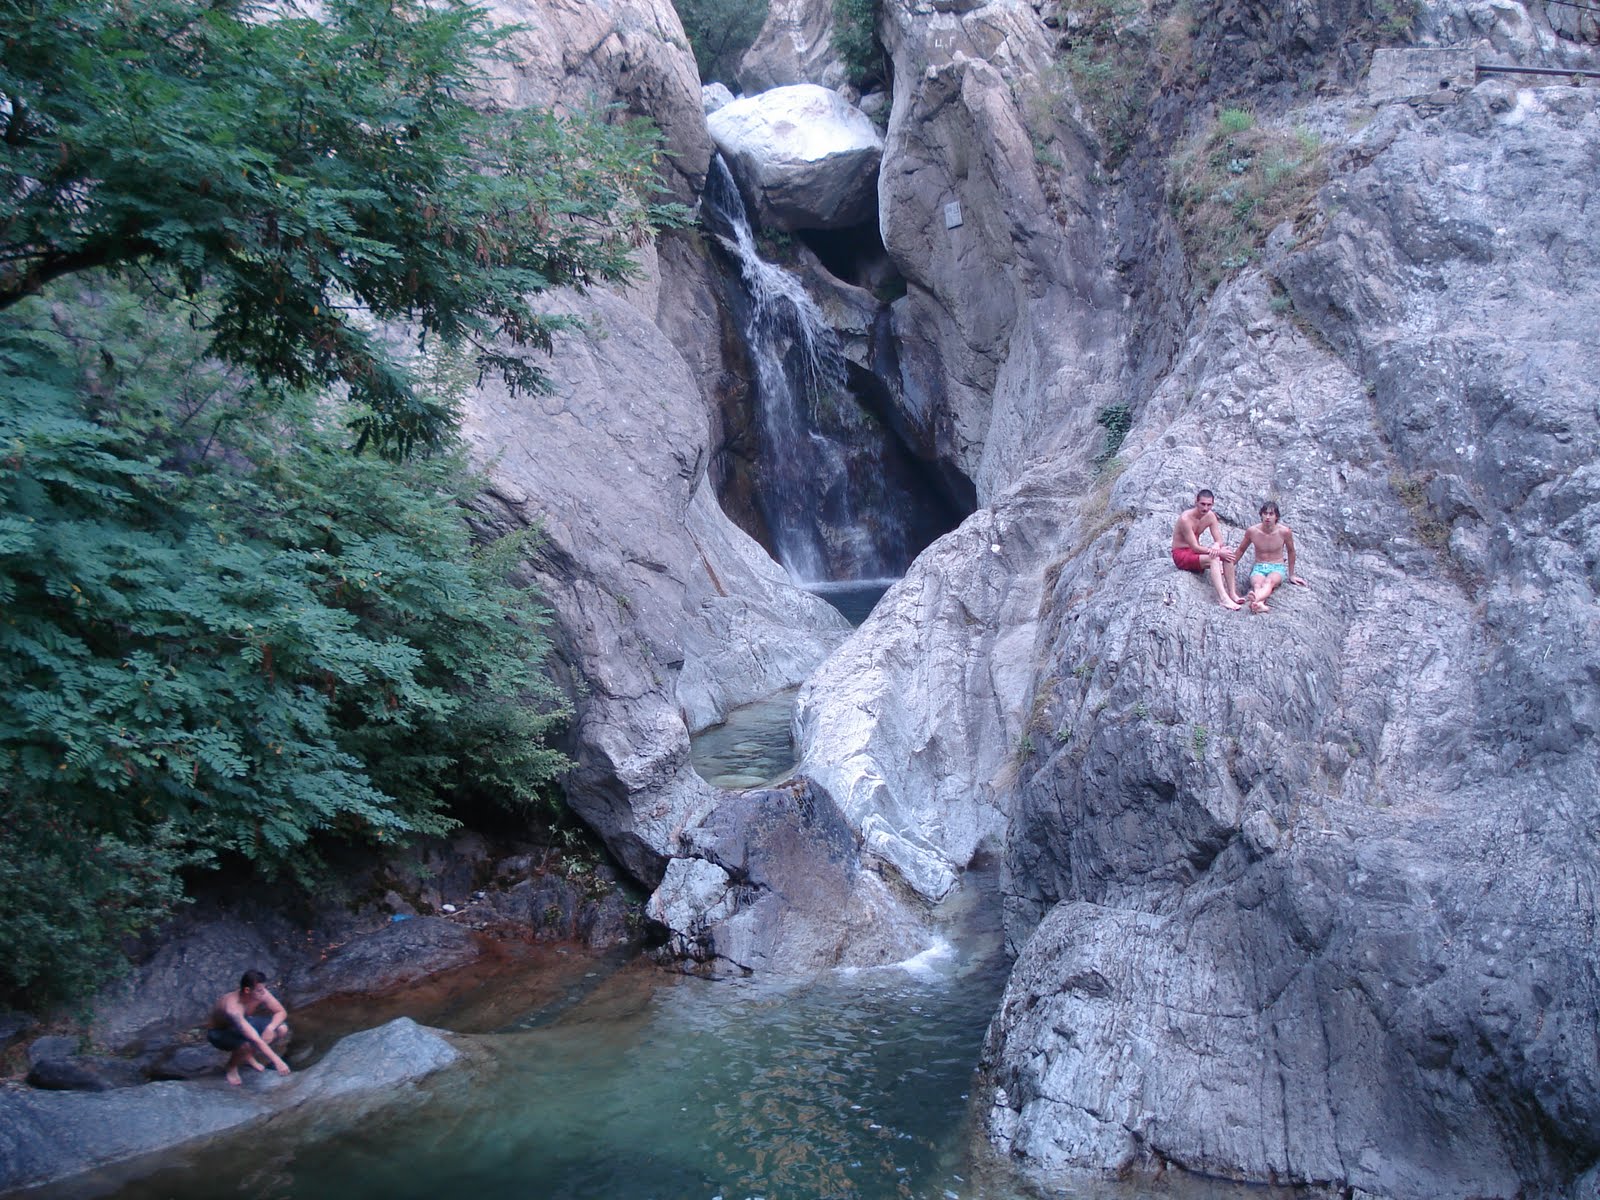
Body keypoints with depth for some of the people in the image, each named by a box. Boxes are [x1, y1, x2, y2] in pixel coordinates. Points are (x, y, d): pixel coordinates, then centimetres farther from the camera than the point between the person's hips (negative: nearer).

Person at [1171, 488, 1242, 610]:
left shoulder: (1210, 516, -1)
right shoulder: (1185, 519, -24)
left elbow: (1220, 540, -3)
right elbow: (1195, 547, -25)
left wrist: (1216, 546, -28)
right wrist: (1218, 551, -29)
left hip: (1195, 552, 7)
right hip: (1181, 554, -7)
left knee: (1227, 553, -18)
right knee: (1214, 558, -32)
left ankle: (1232, 593, -21)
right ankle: (1223, 597, -43)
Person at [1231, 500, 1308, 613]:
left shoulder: (1285, 531, -7)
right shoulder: (1252, 531, -4)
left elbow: (1291, 551, 11)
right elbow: (1241, 550, 15)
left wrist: (1291, 575, 18)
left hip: (1278, 568, -2)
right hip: (1258, 568, 2)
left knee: (1269, 581, -40)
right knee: (1257, 584, -37)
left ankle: (1256, 599, -73)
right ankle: (1260, 603, -69)